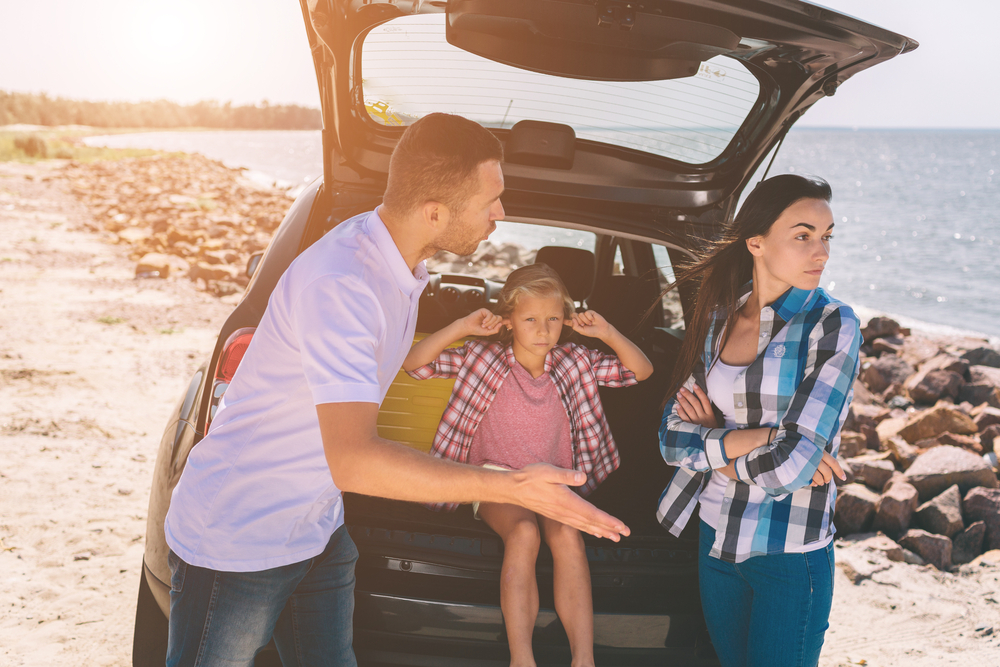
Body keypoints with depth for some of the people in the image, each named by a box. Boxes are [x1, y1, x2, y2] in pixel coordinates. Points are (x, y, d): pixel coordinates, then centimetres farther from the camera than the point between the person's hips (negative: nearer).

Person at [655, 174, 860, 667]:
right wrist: (753, 439, -18)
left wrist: (713, 442, -6)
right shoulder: (717, 318, 1)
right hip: (717, 538, 5)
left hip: (791, 555, -4)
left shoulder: (832, 326, -13)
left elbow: (793, 465, -21)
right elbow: (672, 438, -4)